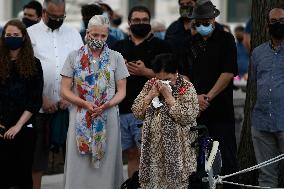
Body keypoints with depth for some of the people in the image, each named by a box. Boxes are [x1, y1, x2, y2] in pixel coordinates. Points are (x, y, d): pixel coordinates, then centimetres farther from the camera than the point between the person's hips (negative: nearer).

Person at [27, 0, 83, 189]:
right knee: (38, 151, 3)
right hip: (42, 105, -2)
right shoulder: (31, 34, 2)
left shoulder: (73, 34, 10)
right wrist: (42, 99, -9)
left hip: (69, 104, 2)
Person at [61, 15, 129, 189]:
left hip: (107, 119, 0)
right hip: (80, 119, 0)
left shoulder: (116, 58, 4)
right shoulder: (74, 57, 4)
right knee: (79, 167, -1)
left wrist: (107, 105, -15)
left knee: (105, 166, 2)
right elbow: (65, 90, 2)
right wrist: (85, 103, -14)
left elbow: (121, 91, 4)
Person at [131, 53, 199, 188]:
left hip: (176, 146, -4)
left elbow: (187, 118, -18)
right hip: (152, 145, 4)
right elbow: (136, 112, 5)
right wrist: (151, 95, -9)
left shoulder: (186, 88, -6)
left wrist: (168, 96, -17)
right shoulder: (150, 85, 7)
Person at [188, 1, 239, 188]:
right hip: (195, 109, 4)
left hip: (221, 110, -4)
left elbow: (229, 73, -9)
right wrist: (195, 97, -5)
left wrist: (208, 97, -11)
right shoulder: (192, 42, 13)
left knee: (226, 156, -6)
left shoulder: (226, 39, -1)